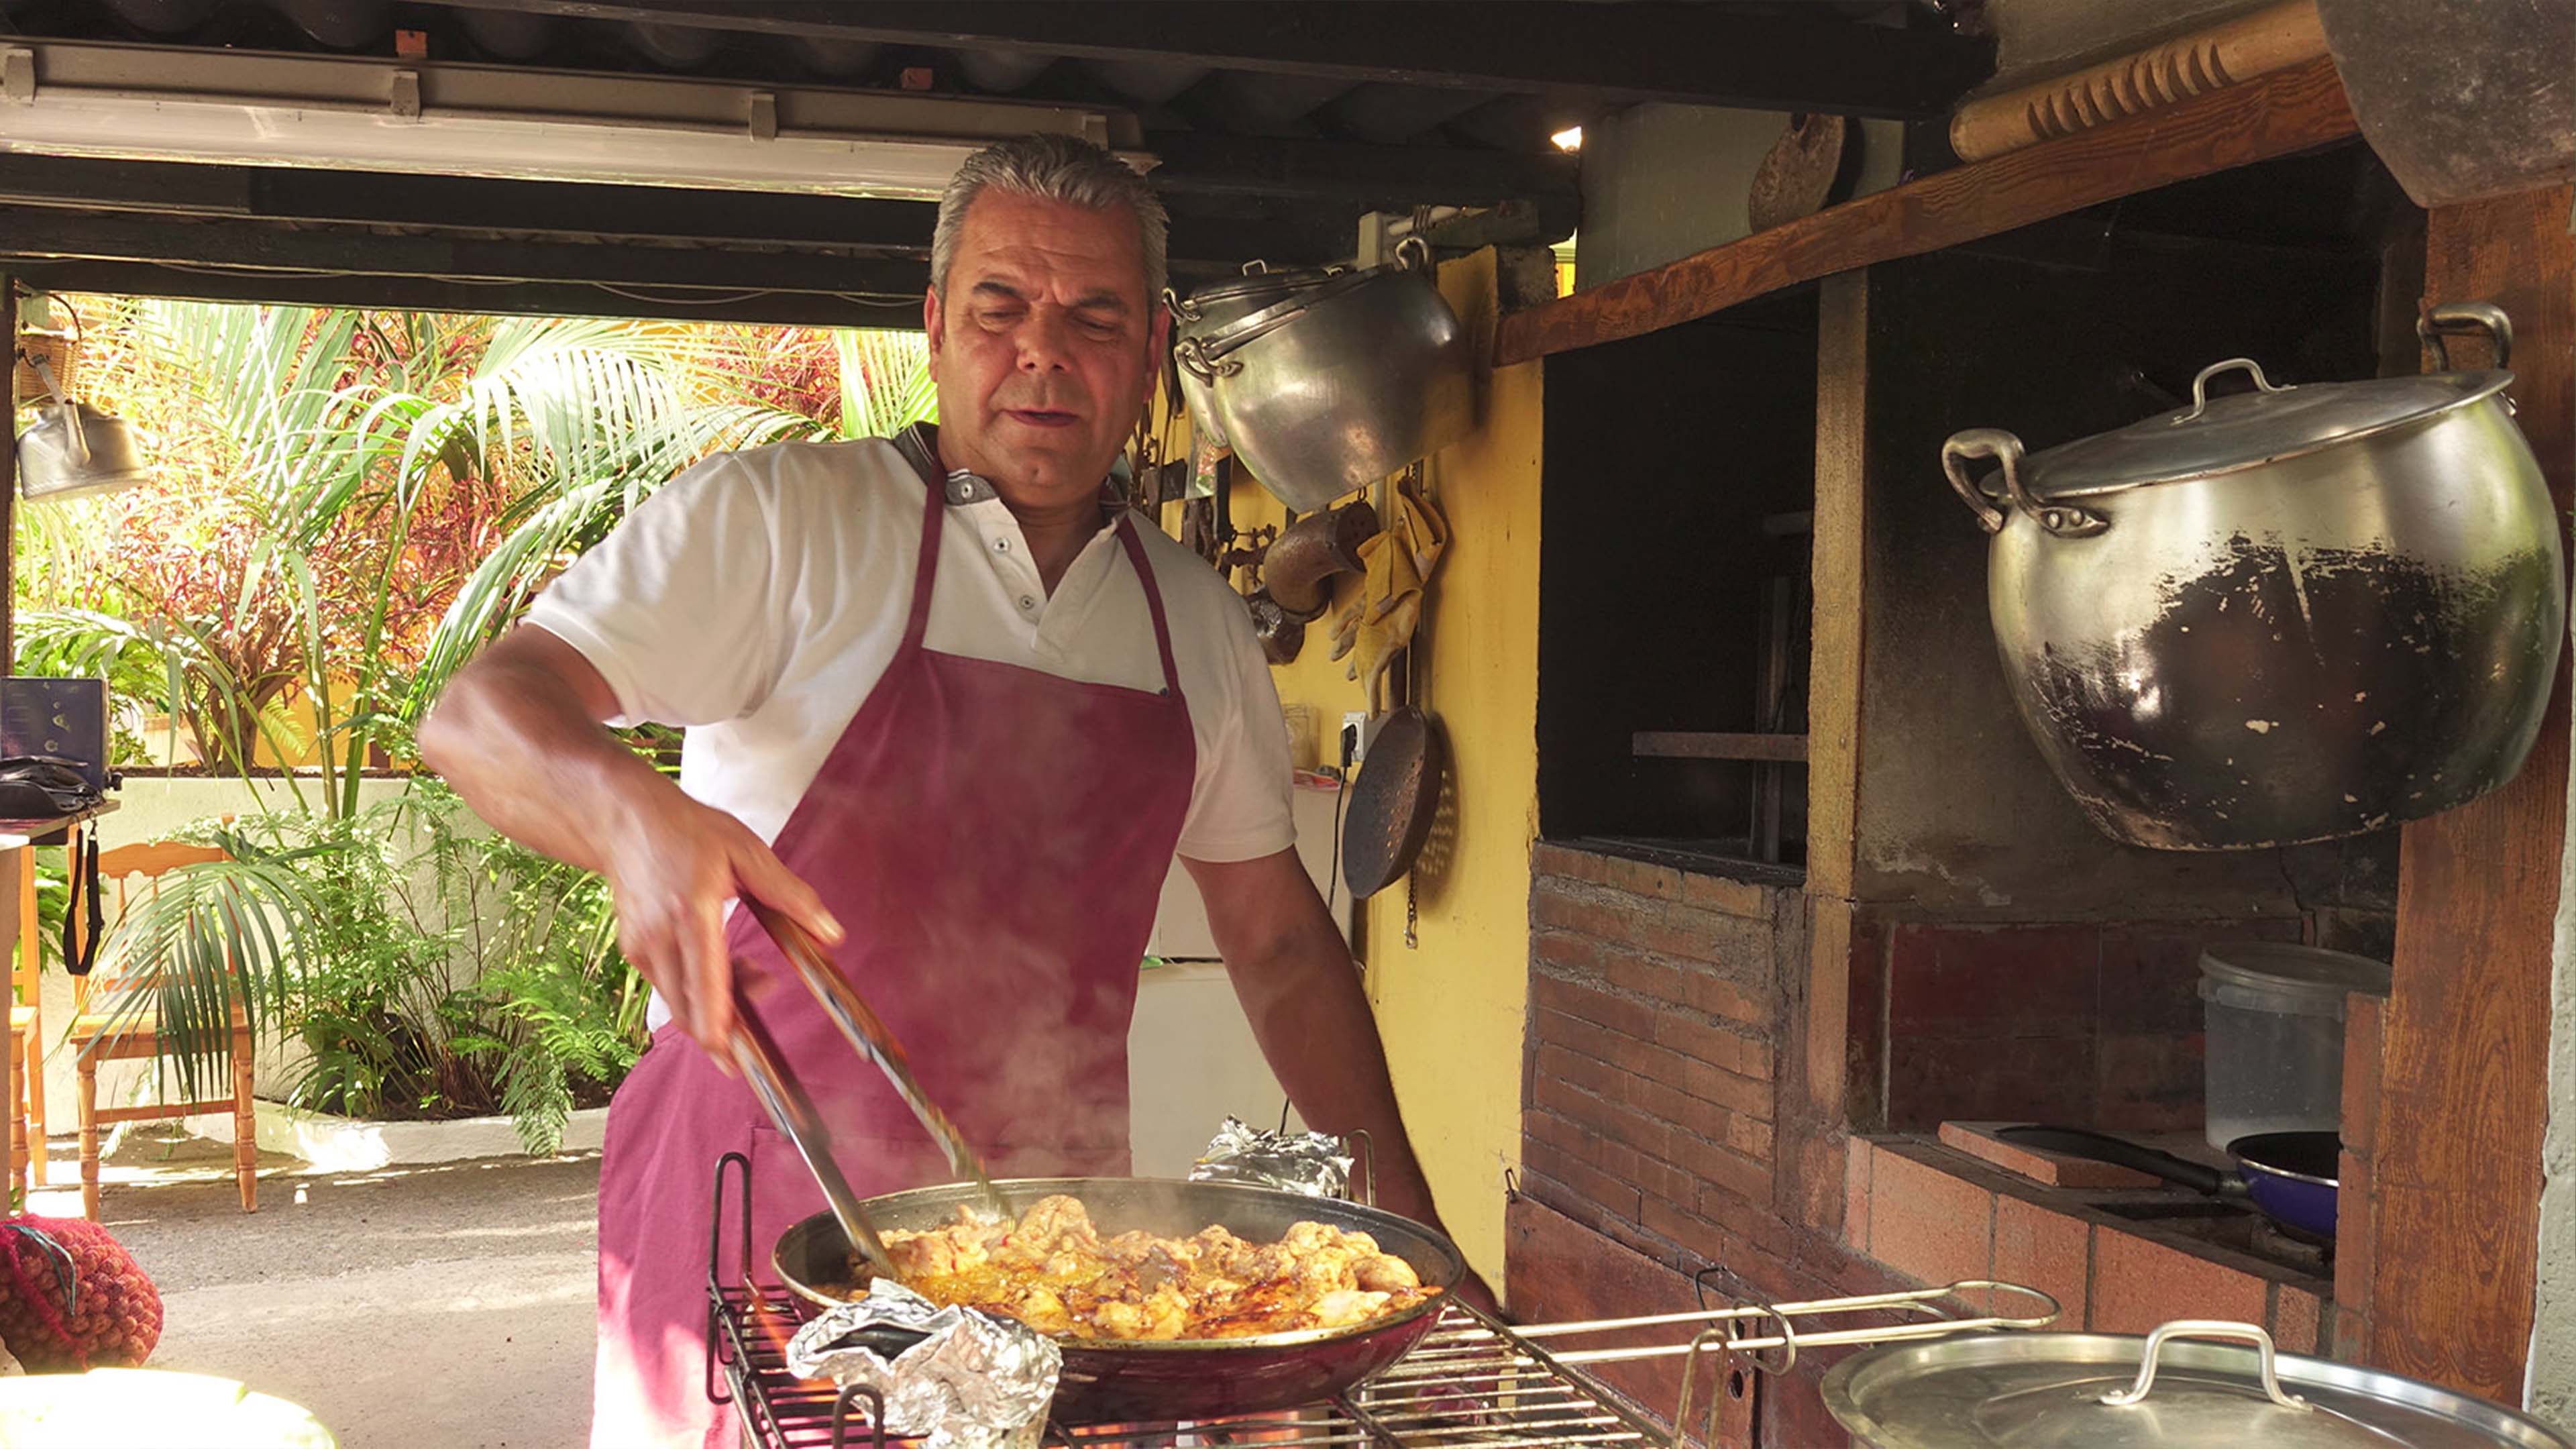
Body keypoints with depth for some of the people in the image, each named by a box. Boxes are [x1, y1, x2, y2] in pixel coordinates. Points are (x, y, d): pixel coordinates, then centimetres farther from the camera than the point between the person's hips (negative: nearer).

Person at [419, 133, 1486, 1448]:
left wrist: (1406, 1223, 10)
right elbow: (476, 718, -14)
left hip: (1049, 1240, 4)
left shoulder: (1199, 624, 7)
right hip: (759, 1208, -3)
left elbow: (1278, 942, 14)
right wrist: (638, 818, -36)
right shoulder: (776, 521, -7)